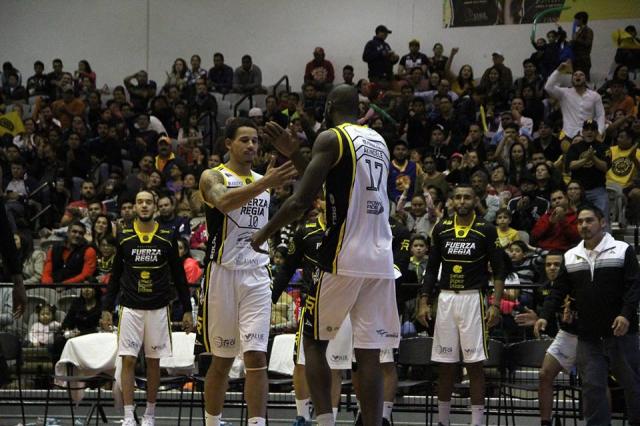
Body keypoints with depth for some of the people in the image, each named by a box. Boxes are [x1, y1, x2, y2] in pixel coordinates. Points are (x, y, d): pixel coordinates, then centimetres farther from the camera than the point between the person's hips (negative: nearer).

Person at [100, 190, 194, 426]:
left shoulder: (168, 237, 2)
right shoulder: (123, 237, 3)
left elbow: (179, 276, 7)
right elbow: (115, 276, 9)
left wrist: (187, 310, 4)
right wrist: (106, 308, 5)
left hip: (158, 308, 0)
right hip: (130, 307, 0)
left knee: (154, 362, 5)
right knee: (128, 360, -7)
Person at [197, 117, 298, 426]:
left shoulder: (263, 181, 13)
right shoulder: (213, 177, -5)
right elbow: (224, 202, -26)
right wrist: (265, 184, -41)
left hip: (257, 276, 3)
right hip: (223, 273, -3)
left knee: (256, 358, -8)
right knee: (222, 361, 6)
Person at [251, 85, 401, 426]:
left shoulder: (331, 138, -5)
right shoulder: (379, 142, 19)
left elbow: (302, 199, -12)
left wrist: (264, 234, 1)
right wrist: (292, 153, 30)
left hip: (343, 258, -6)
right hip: (381, 261, 6)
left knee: (314, 340, 9)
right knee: (368, 354, 4)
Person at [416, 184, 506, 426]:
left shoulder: (486, 230, -1)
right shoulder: (441, 229, 8)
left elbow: (499, 271, -1)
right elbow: (431, 268, 13)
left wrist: (495, 305, -10)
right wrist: (423, 302, 5)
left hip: (472, 298, -3)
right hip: (445, 298, 3)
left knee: (475, 365, -5)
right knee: (446, 365, 7)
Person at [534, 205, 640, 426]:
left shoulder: (622, 250, -1)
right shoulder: (571, 257, 11)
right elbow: (559, 291, 12)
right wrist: (545, 316, -2)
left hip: (620, 332, -3)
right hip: (588, 335, 3)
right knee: (592, 387, -1)